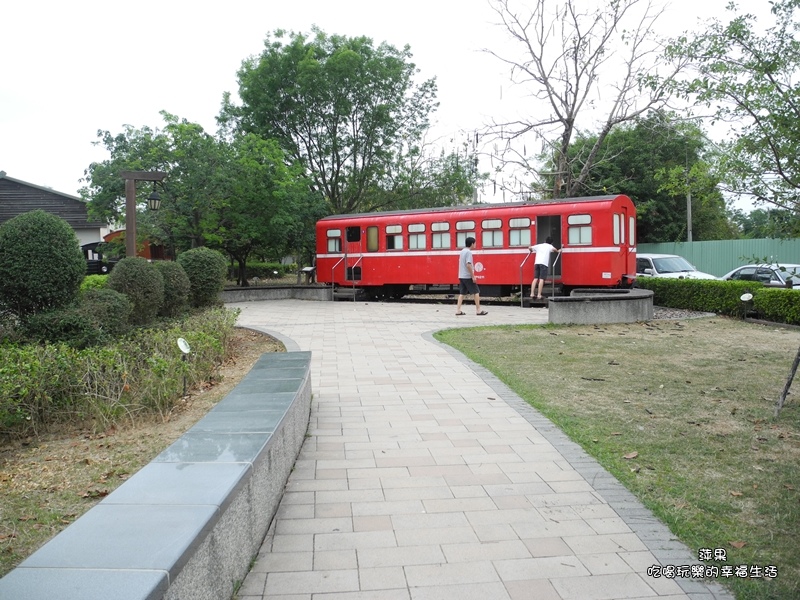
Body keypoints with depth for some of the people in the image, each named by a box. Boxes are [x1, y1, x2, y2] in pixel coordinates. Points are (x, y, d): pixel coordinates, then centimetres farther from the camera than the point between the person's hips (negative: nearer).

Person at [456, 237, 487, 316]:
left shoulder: (462, 251, 12)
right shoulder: (468, 252, -15)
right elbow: (468, 265, -22)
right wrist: (473, 276, -18)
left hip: (461, 276, 8)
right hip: (468, 277, -8)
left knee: (462, 293, 8)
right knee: (476, 292, 0)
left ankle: (458, 311, 3)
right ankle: (478, 310, 2)